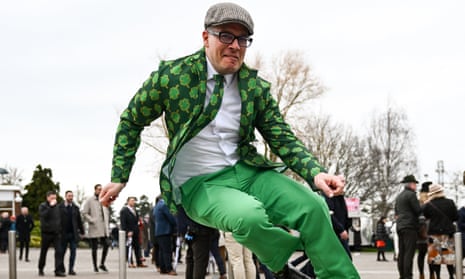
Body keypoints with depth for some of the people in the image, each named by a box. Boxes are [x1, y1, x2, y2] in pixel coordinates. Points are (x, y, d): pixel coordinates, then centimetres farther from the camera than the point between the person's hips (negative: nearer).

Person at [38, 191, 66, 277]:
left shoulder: (57, 206, 10)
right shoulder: (42, 206, -3)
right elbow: (43, 215, -22)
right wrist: (50, 206, -24)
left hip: (56, 233, 3)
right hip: (46, 233, -3)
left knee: (59, 251, -11)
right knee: (43, 252, 9)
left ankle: (59, 270, -13)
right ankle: (41, 269, 27)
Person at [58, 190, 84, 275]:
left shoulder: (75, 208, 9)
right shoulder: (59, 207, -3)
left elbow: (79, 220, 11)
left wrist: (82, 231, 9)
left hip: (73, 233, 3)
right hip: (63, 233, -3)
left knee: (73, 251, -3)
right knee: (62, 252, 6)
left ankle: (71, 269, 0)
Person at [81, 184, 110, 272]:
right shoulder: (89, 200, -3)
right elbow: (84, 213, -8)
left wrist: (107, 224, 13)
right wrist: (92, 221, -15)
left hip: (104, 228, 5)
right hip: (94, 228, -5)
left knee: (106, 245, -3)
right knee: (94, 248, 1)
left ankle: (102, 264, 12)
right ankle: (95, 266, 10)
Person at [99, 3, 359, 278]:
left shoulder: (256, 87, 2)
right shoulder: (171, 76, -5)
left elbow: (283, 139, 4)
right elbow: (131, 122, 8)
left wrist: (316, 174, -14)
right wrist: (119, 178, 5)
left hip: (246, 171, 3)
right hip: (199, 184, -3)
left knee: (313, 208, -24)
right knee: (250, 216, -36)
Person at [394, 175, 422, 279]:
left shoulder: (398, 196, 18)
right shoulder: (411, 194, -8)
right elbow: (418, 210, -11)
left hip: (400, 226, 9)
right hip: (410, 226, -8)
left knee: (401, 253, 8)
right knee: (409, 253, -10)